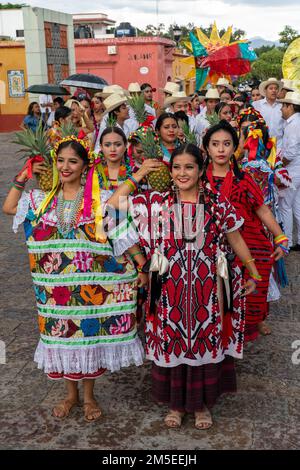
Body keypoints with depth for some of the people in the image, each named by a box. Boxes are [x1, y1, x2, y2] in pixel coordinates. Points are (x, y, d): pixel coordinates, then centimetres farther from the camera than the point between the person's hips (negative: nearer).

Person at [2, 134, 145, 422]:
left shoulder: (101, 201, -7)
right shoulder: (43, 200, 5)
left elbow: (124, 237, -6)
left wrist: (140, 268, -8)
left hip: (90, 287, -3)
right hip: (55, 287, 3)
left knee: (89, 336, 8)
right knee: (61, 335, 11)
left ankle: (89, 396, 28)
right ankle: (71, 394, 32)